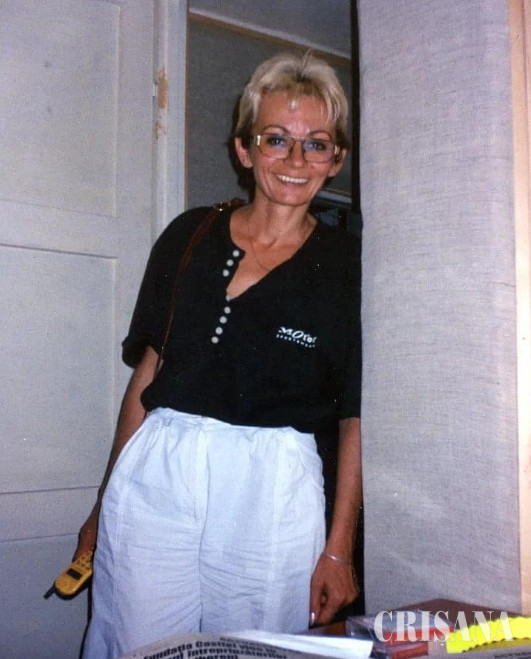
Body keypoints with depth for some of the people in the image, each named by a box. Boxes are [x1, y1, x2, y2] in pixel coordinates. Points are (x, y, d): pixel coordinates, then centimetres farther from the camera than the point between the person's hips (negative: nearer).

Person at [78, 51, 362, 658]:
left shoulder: (346, 266, 1)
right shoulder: (190, 235, 7)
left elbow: (356, 419, 0)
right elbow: (146, 371, 9)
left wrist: (338, 551, -3)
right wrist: (105, 505, 9)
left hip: (270, 494, -1)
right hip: (153, 478, 2)